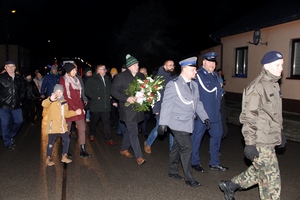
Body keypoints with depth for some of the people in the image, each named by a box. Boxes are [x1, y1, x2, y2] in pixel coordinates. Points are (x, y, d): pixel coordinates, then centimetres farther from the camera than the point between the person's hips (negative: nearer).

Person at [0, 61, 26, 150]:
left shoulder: (20, 78, 7)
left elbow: (23, 90, 15)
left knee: (19, 121, 9)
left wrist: (20, 100, 8)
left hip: (16, 105, 4)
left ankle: (10, 136, 34)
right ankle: (8, 143, 17)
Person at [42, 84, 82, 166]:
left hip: (62, 126, 7)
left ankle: (64, 156, 28)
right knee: (51, 142, -1)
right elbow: (44, 104, -32)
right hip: (53, 126, -6)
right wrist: (50, 99, -52)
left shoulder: (64, 102, 13)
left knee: (67, 140, 12)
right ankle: (48, 158, 17)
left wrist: (75, 112, 8)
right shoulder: (51, 101, -9)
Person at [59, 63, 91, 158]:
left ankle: (83, 150, 6)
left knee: (82, 129, 1)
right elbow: (65, 96, -12)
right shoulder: (63, 80, -6)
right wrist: (74, 108, -15)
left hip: (78, 108, 6)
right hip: (68, 108, -6)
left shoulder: (76, 80, 15)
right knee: (67, 131, 5)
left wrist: (82, 107, 9)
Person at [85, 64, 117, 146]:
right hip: (96, 106, -4)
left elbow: (111, 90, 22)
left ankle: (109, 139, 5)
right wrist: (96, 97, -16)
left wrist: (110, 96, 6)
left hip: (106, 105, 4)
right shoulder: (92, 80, -7)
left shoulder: (107, 79, 11)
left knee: (107, 122, 2)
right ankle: (91, 135, 36)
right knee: (94, 122, 13)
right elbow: (87, 91, -14)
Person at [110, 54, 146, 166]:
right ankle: (139, 156, -5)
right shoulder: (121, 76, -7)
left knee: (130, 130, 18)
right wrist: (126, 98, -20)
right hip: (128, 109, -6)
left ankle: (124, 149, 37)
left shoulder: (141, 76, 9)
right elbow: (113, 91, -9)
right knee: (133, 132, -9)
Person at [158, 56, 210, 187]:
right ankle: (189, 178, 6)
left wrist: (205, 117, 5)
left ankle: (173, 171, 31)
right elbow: (166, 104, -14)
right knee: (186, 148, -7)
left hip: (188, 123, 7)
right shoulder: (173, 84, -12)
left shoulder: (194, 85, 10)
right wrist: (163, 123, -16)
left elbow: (198, 103, 14)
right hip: (178, 123, -7)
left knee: (177, 147, 17)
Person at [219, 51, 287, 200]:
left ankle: (230, 185, 36)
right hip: (261, 142, -9)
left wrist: (280, 133, 20)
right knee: (272, 179, 1)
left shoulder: (274, 85, 12)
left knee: (259, 172, 19)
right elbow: (249, 117, -19)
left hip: (270, 140, 9)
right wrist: (249, 143, -20)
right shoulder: (257, 87, -17)